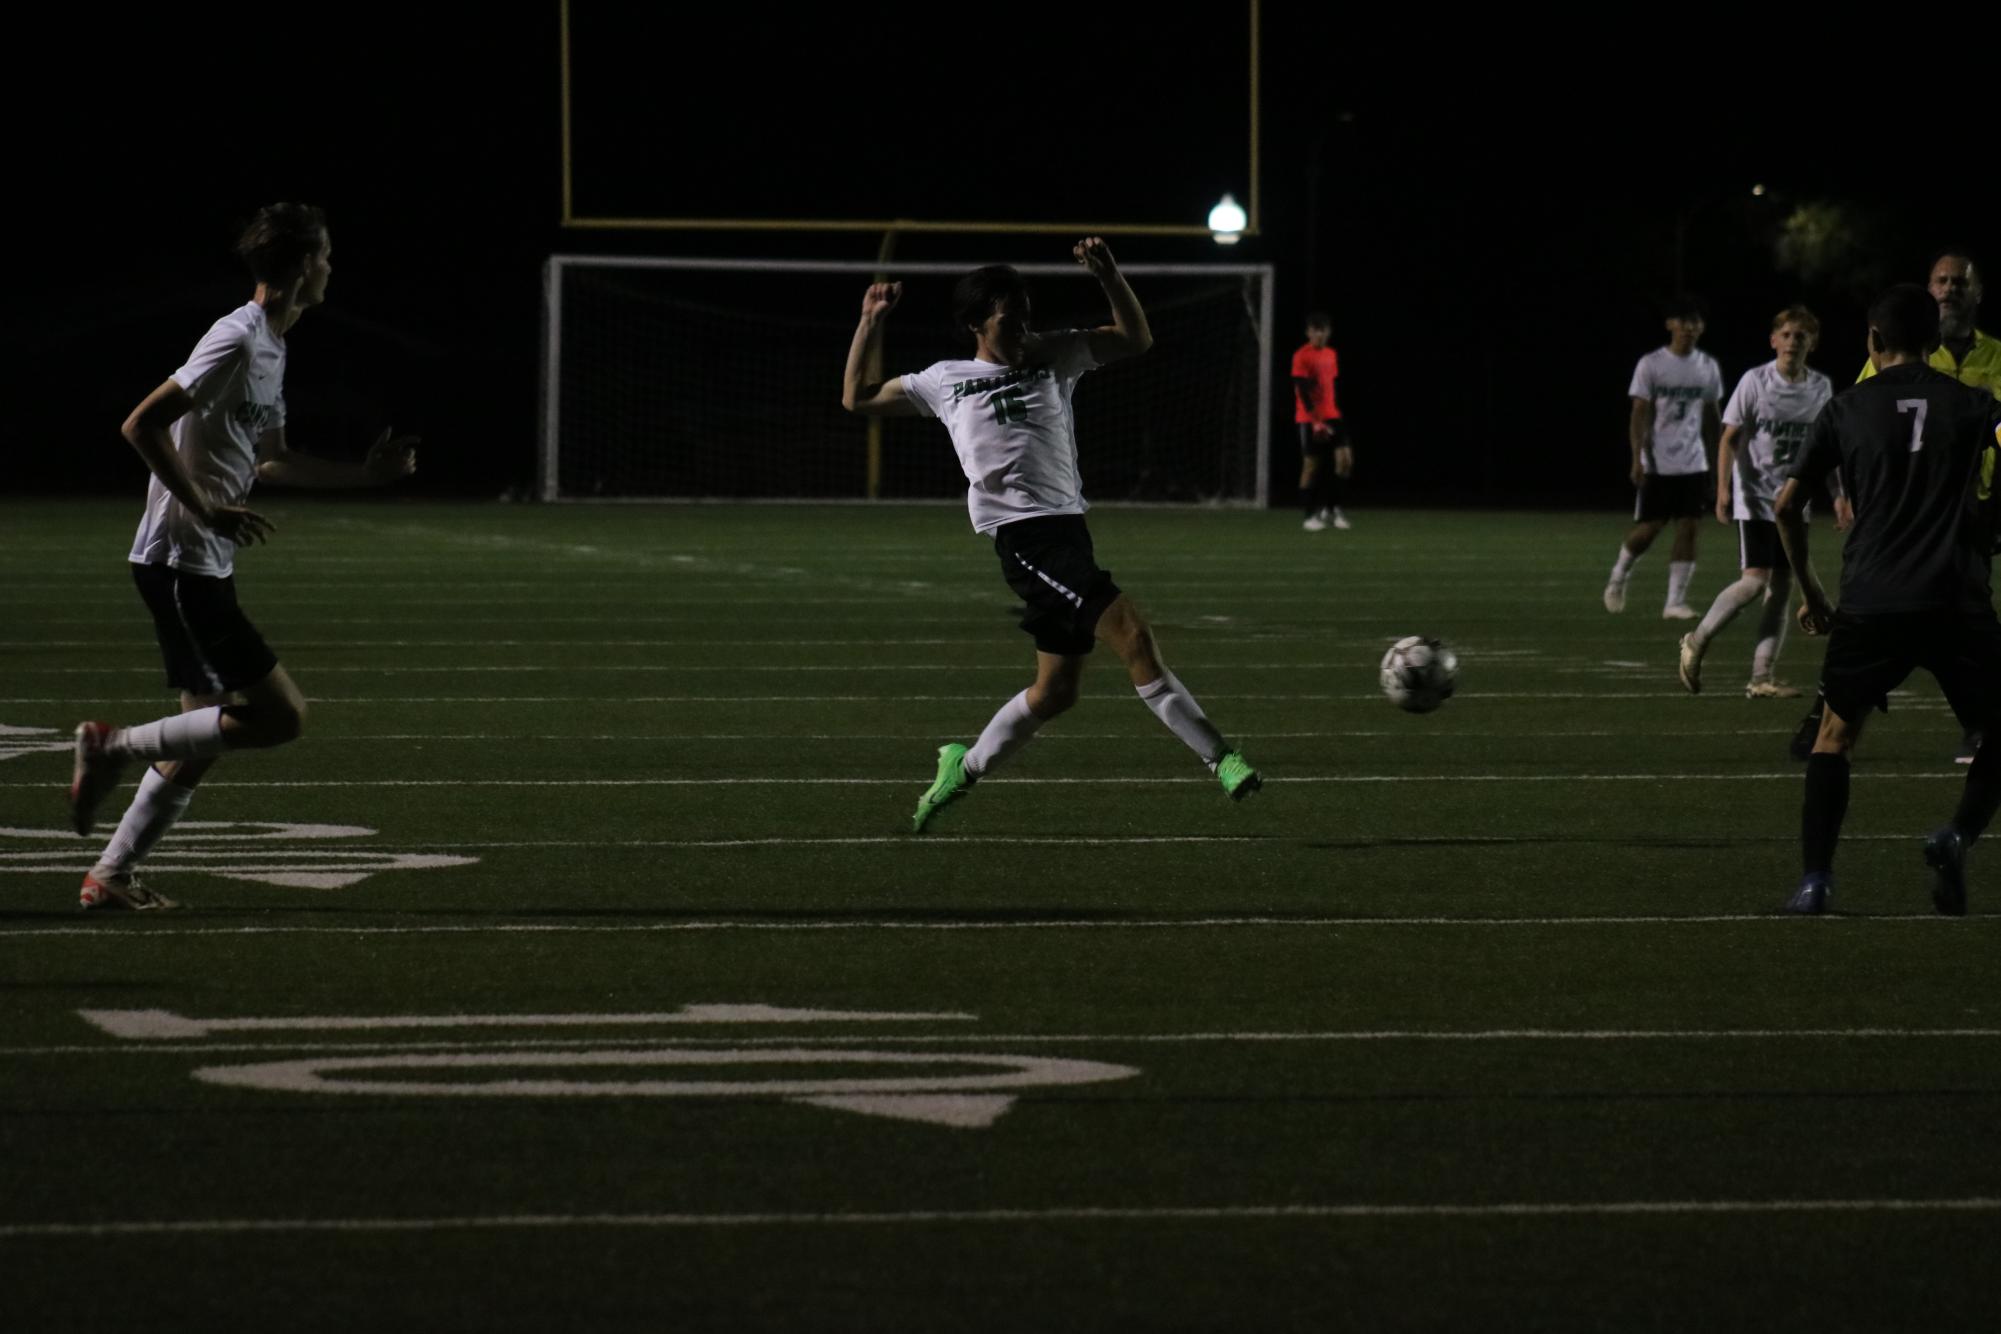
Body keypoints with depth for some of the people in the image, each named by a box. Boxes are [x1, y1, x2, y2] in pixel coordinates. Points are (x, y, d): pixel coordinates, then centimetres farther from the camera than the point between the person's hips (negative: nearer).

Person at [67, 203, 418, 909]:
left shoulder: (270, 347, 16)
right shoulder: (237, 340, -15)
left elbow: (270, 459, 30)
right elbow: (142, 425, -20)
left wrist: (365, 473, 29)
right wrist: (206, 508, -22)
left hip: (201, 568, 10)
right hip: (181, 564, -10)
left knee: (206, 735, 11)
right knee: (281, 714, -12)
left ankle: (110, 876, 13)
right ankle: (114, 746, -7)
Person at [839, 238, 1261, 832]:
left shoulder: (1053, 355, 16)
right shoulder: (946, 381, 10)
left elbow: (1137, 339, 15)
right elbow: (856, 399, 18)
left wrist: (1109, 275, 1)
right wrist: (871, 321, 10)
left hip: (1068, 527, 6)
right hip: (1022, 535, -6)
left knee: (1056, 689, 11)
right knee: (1132, 635, -20)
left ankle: (963, 768, 30)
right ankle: (1220, 757, -21)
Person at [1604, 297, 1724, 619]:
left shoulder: (1708, 367, 8)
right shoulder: (1651, 364, -4)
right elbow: (1639, 414, -6)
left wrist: (1711, 456, 16)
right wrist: (1637, 459, -14)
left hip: (1693, 464, 3)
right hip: (1657, 464, -3)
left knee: (1688, 529, -5)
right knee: (1648, 528, -1)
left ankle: (1675, 602, -2)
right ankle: (1619, 575, 26)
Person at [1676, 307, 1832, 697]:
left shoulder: (1820, 387, 5)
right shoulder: (1756, 381, -7)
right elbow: (1730, 438, -6)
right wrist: (1723, 488, -16)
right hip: (1755, 498, -5)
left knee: (1782, 587, 1)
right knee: (1755, 580, -16)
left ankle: (1762, 679, 3)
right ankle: (1697, 641, 5)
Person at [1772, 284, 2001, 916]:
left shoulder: (1845, 410, 9)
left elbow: (1787, 504, 9)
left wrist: (1809, 591, 20)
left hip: (1871, 602, 1)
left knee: (1835, 732, 17)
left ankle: (1815, 880, 4)